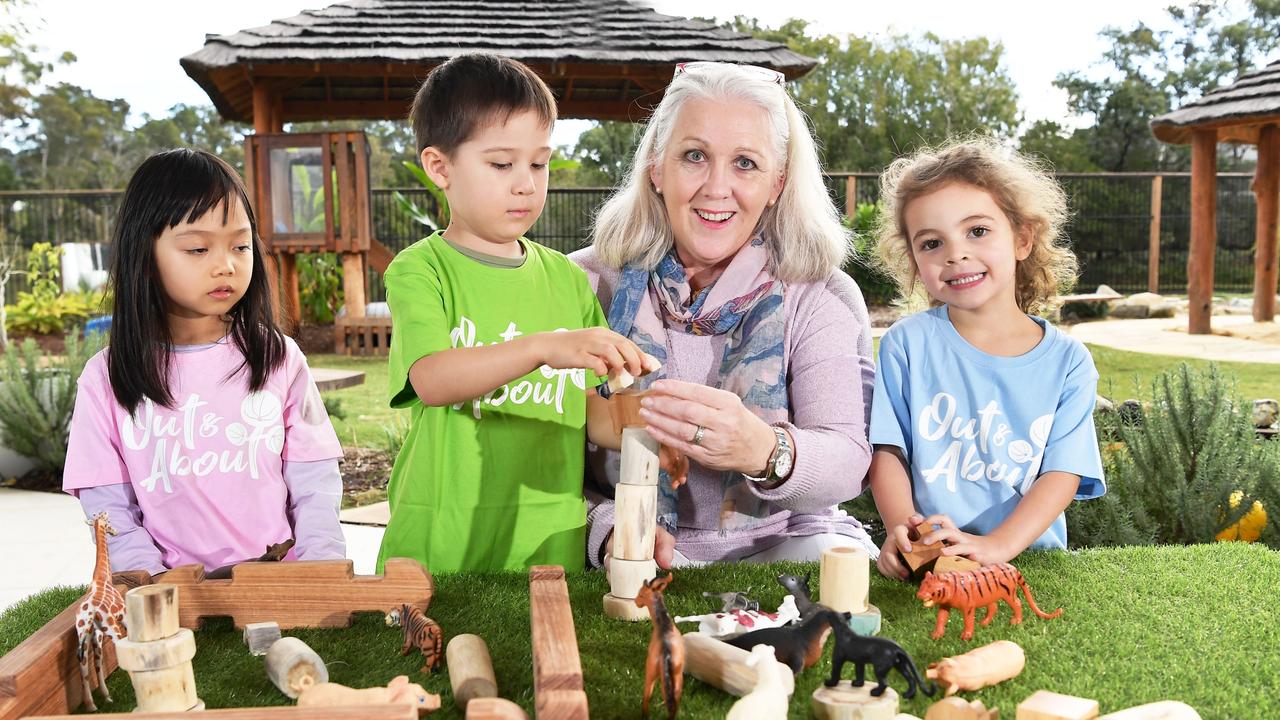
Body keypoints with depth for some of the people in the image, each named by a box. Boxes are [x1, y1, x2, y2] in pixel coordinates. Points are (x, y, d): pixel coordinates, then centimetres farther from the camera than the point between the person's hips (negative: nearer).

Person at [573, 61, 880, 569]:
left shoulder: (822, 294, -2)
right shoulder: (588, 283, -1)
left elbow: (848, 464, -15)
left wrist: (762, 450, -37)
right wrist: (608, 527, -24)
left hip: (778, 543, 3)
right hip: (633, 563, -2)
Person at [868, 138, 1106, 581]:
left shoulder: (1068, 361, 2)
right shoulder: (907, 344, 1)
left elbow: (1062, 474, -4)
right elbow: (887, 451, 0)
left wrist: (997, 546, -20)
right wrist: (900, 530, -18)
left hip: (1029, 558, 1)